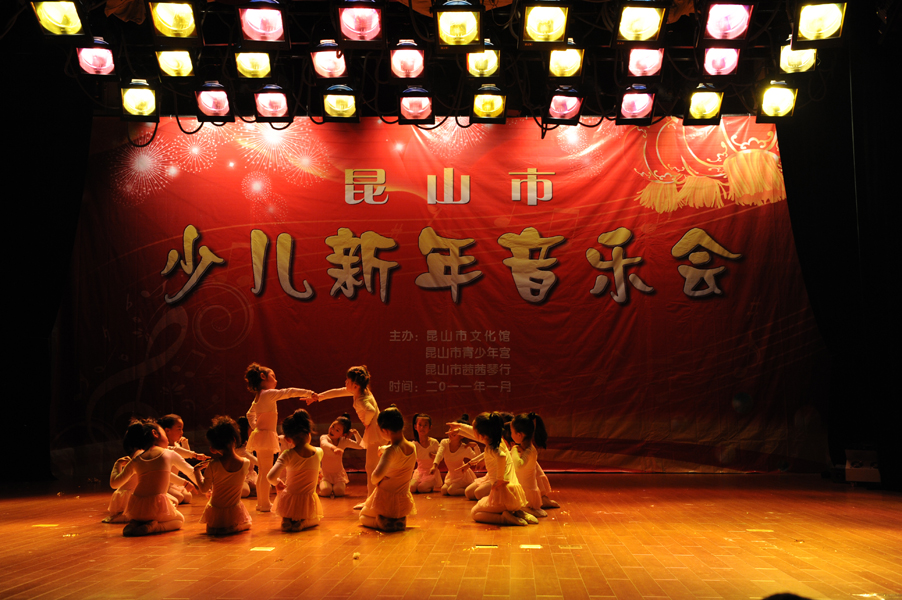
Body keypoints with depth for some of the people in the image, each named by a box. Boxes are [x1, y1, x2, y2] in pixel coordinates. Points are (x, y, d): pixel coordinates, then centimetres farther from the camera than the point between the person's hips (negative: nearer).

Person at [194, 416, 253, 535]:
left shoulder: (213, 465, -18)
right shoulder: (245, 463, -13)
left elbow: (204, 489, -8)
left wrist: (197, 471, 5)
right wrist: (218, 456, 5)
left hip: (216, 513, 0)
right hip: (235, 512, 0)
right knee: (246, 524, 30)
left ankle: (216, 528, 15)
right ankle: (235, 526, 15)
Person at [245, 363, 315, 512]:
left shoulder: (258, 397, 16)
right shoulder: (269, 394, -13)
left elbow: (250, 414, 29)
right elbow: (288, 392, -19)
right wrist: (309, 393, -18)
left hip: (260, 434, 9)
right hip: (266, 435, -9)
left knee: (262, 472, 13)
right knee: (266, 471, -6)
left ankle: (261, 503, 19)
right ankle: (265, 504, -4)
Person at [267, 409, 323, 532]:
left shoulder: (288, 455, -15)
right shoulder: (319, 452, -6)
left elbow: (271, 477, -23)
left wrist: (277, 482, -1)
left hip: (289, 502, -1)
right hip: (308, 506, 1)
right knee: (315, 521, 35)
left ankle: (286, 520, 11)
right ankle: (302, 523, 0)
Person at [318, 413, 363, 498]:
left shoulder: (344, 441, -4)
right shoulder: (324, 437, -14)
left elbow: (361, 446, 4)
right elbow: (324, 444, -40)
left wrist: (356, 433, -11)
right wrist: (334, 448, -62)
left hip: (338, 473, 2)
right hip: (325, 473, -1)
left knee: (339, 491, -24)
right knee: (325, 491, -27)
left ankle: (343, 484, 13)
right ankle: (320, 485, 10)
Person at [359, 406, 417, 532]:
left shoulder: (391, 451, -25)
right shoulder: (412, 448, -3)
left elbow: (377, 475, -39)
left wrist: (374, 480, -18)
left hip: (386, 501, -6)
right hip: (404, 502, 7)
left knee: (363, 517, 24)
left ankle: (381, 522, 0)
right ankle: (399, 520, 12)